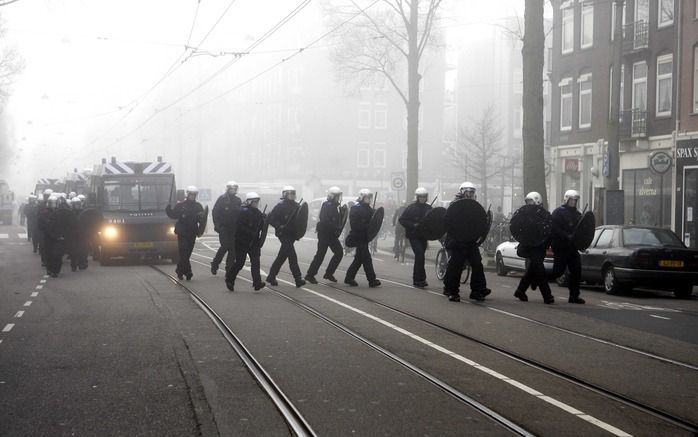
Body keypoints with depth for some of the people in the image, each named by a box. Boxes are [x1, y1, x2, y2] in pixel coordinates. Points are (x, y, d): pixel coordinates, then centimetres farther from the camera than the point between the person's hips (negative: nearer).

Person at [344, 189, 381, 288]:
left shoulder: (369, 209, 13)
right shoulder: (355, 209, -12)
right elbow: (354, 225, -19)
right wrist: (366, 227, -24)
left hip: (365, 237, 9)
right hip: (358, 237, -9)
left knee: (359, 258, 13)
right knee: (366, 258, -9)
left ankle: (349, 278, 22)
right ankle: (372, 280, -6)